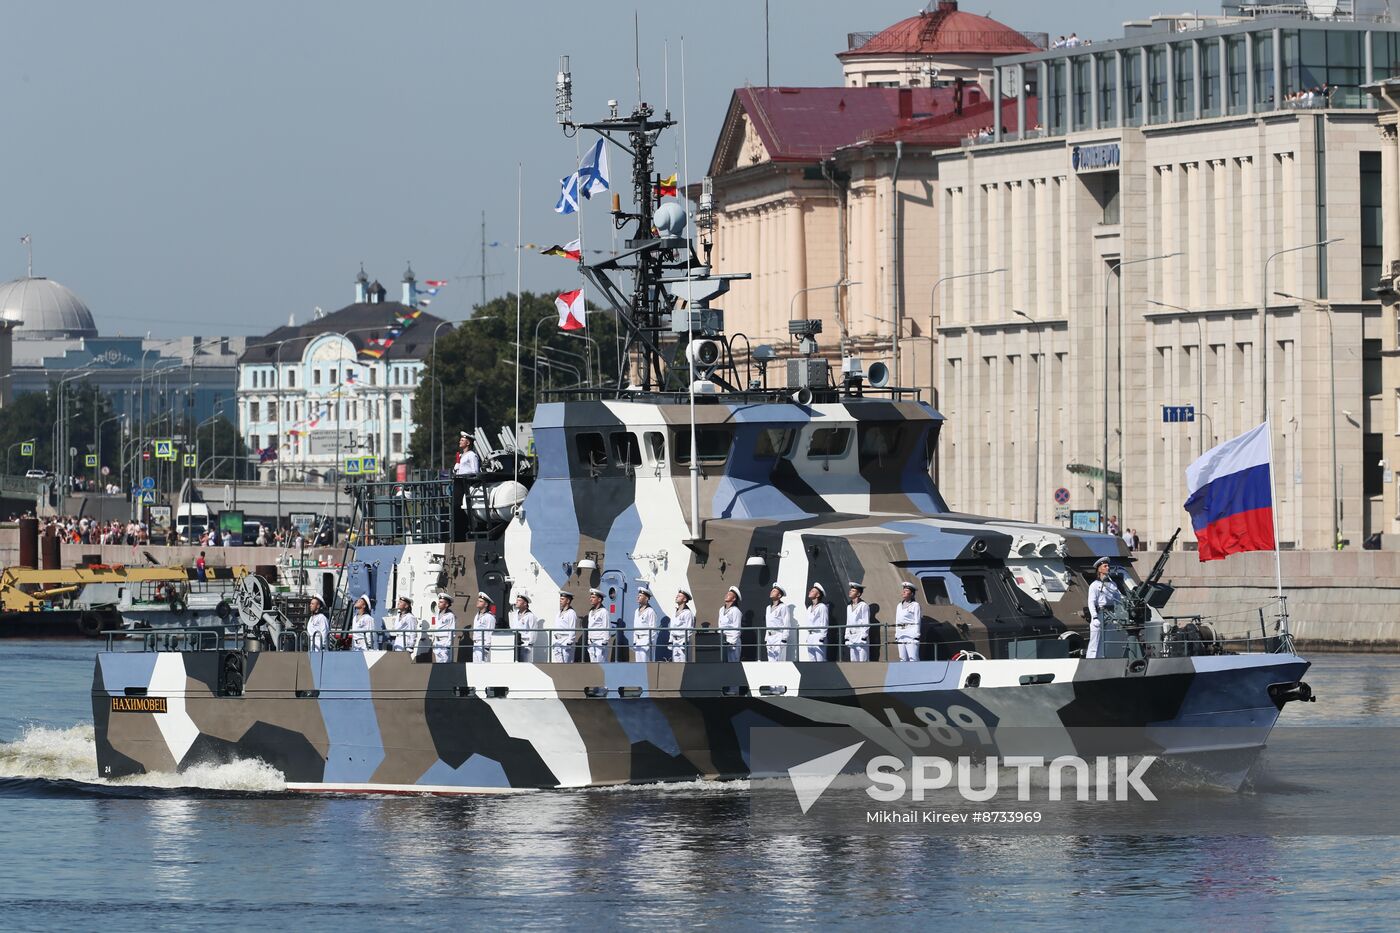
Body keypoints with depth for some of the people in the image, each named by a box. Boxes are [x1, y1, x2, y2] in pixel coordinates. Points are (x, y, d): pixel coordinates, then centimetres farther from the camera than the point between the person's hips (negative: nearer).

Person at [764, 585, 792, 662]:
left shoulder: (783, 607, -4)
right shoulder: (768, 608, 19)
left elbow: (787, 624, -8)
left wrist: (784, 639, -15)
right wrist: (766, 639, 17)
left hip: (779, 637, -8)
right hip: (769, 637, 8)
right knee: (771, 661, 3)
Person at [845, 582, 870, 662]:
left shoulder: (863, 606, -4)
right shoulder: (849, 607, 17)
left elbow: (866, 623, -7)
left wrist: (864, 637, -12)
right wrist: (847, 637, 14)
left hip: (861, 638, -7)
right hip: (852, 639, 7)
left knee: (863, 661, -9)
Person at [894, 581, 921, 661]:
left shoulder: (915, 605, 0)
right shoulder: (899, 606, 19)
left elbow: (917, 621, -4)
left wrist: (916, 635, -11)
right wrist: (896, 635, 17)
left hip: (911, 633, -7)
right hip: (901, 633, 7)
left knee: (913, 658, -12)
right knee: (903, 659, 4)